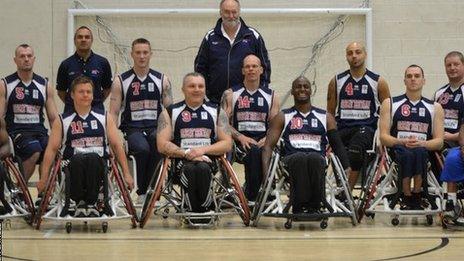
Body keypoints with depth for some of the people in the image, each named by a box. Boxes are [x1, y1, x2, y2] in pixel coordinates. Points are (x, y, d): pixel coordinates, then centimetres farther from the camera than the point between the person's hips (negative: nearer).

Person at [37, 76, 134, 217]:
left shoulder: (105, 118, 15)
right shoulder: (62, 121, 12)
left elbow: (117, 145, 12)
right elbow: (51, 149, 8)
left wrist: (126, 174, 4)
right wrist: (43, 178, 1)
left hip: (98, 165, 0)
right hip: (73, 166, 0)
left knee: (93, 158, -35)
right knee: (77, 159, -36)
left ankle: (91, 203, -19)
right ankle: (79, 202, -16)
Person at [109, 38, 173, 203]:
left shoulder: (162, 80, 10)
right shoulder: (121, 81, 6)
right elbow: (113, 113, 4)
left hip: (156, 127, 1)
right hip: (132, 128, -1)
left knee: (159, 145, -34)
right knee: (142, 148, -34)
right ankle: (143, 191, -16)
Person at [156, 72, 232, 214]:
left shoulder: (216, 112, 16)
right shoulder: (170, 112, 12)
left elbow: (227, 144, 8)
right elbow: (162, 145, 2)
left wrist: (203, 150, -9)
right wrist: (186, 153, -13)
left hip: (208, 158, 1)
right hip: (181, 160, -1)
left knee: (203, 168, -35)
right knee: (189, 169, -35)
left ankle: (205, 207, -21)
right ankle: (193, 209, -25)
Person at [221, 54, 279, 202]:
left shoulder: (271, 96, 15)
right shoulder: (230, 94, 9)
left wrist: (267, 139, -13)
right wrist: (240, 137, -14)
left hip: (263, 140, 2)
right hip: (240, 141, -2)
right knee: (253, 152, -35)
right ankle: (250, 198, -27)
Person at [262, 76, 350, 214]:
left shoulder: (326, 117, 20)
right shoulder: (282, 117, 17)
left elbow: (338, 145, 16)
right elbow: (269, 145, 8)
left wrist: (347, 170, -1)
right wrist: (266, 171, -11)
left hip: (317, 158, 1)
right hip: (291, 159, 0)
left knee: (314, 158, -37)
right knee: (300, 157, -37)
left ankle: (315, 206, -35)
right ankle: (299, 206, -37)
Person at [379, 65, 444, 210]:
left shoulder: (435, 108, 16)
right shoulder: (390, 104, 13)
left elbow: (439, 142, 6)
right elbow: (383, 137, 4)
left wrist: (421, 144, -16)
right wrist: (402, 142, -16)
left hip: (424, 151, 1)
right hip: (398, 150, -1)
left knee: (419, 152, -35)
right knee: (406, 154, -36)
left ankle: (416, 195, -23)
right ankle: (406, 198, -26)